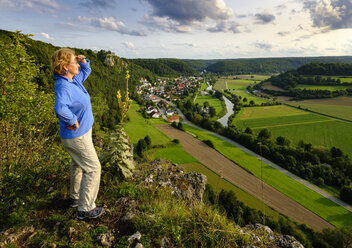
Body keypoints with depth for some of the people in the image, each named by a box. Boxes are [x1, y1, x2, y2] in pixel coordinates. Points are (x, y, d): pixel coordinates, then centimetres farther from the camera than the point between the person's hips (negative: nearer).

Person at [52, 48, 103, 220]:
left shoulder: (74, 79, 0)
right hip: (77, 136, -10)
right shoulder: (63, 86, -28)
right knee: (93, 168, 1)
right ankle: (85, 208, 15)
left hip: (81, 131, 10)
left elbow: (86, 71, 21)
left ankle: (75, 198, 45)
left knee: (78, 165, 24)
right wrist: (73, 121, -31)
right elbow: (60, 109, -48)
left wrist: (84, 61, 1)